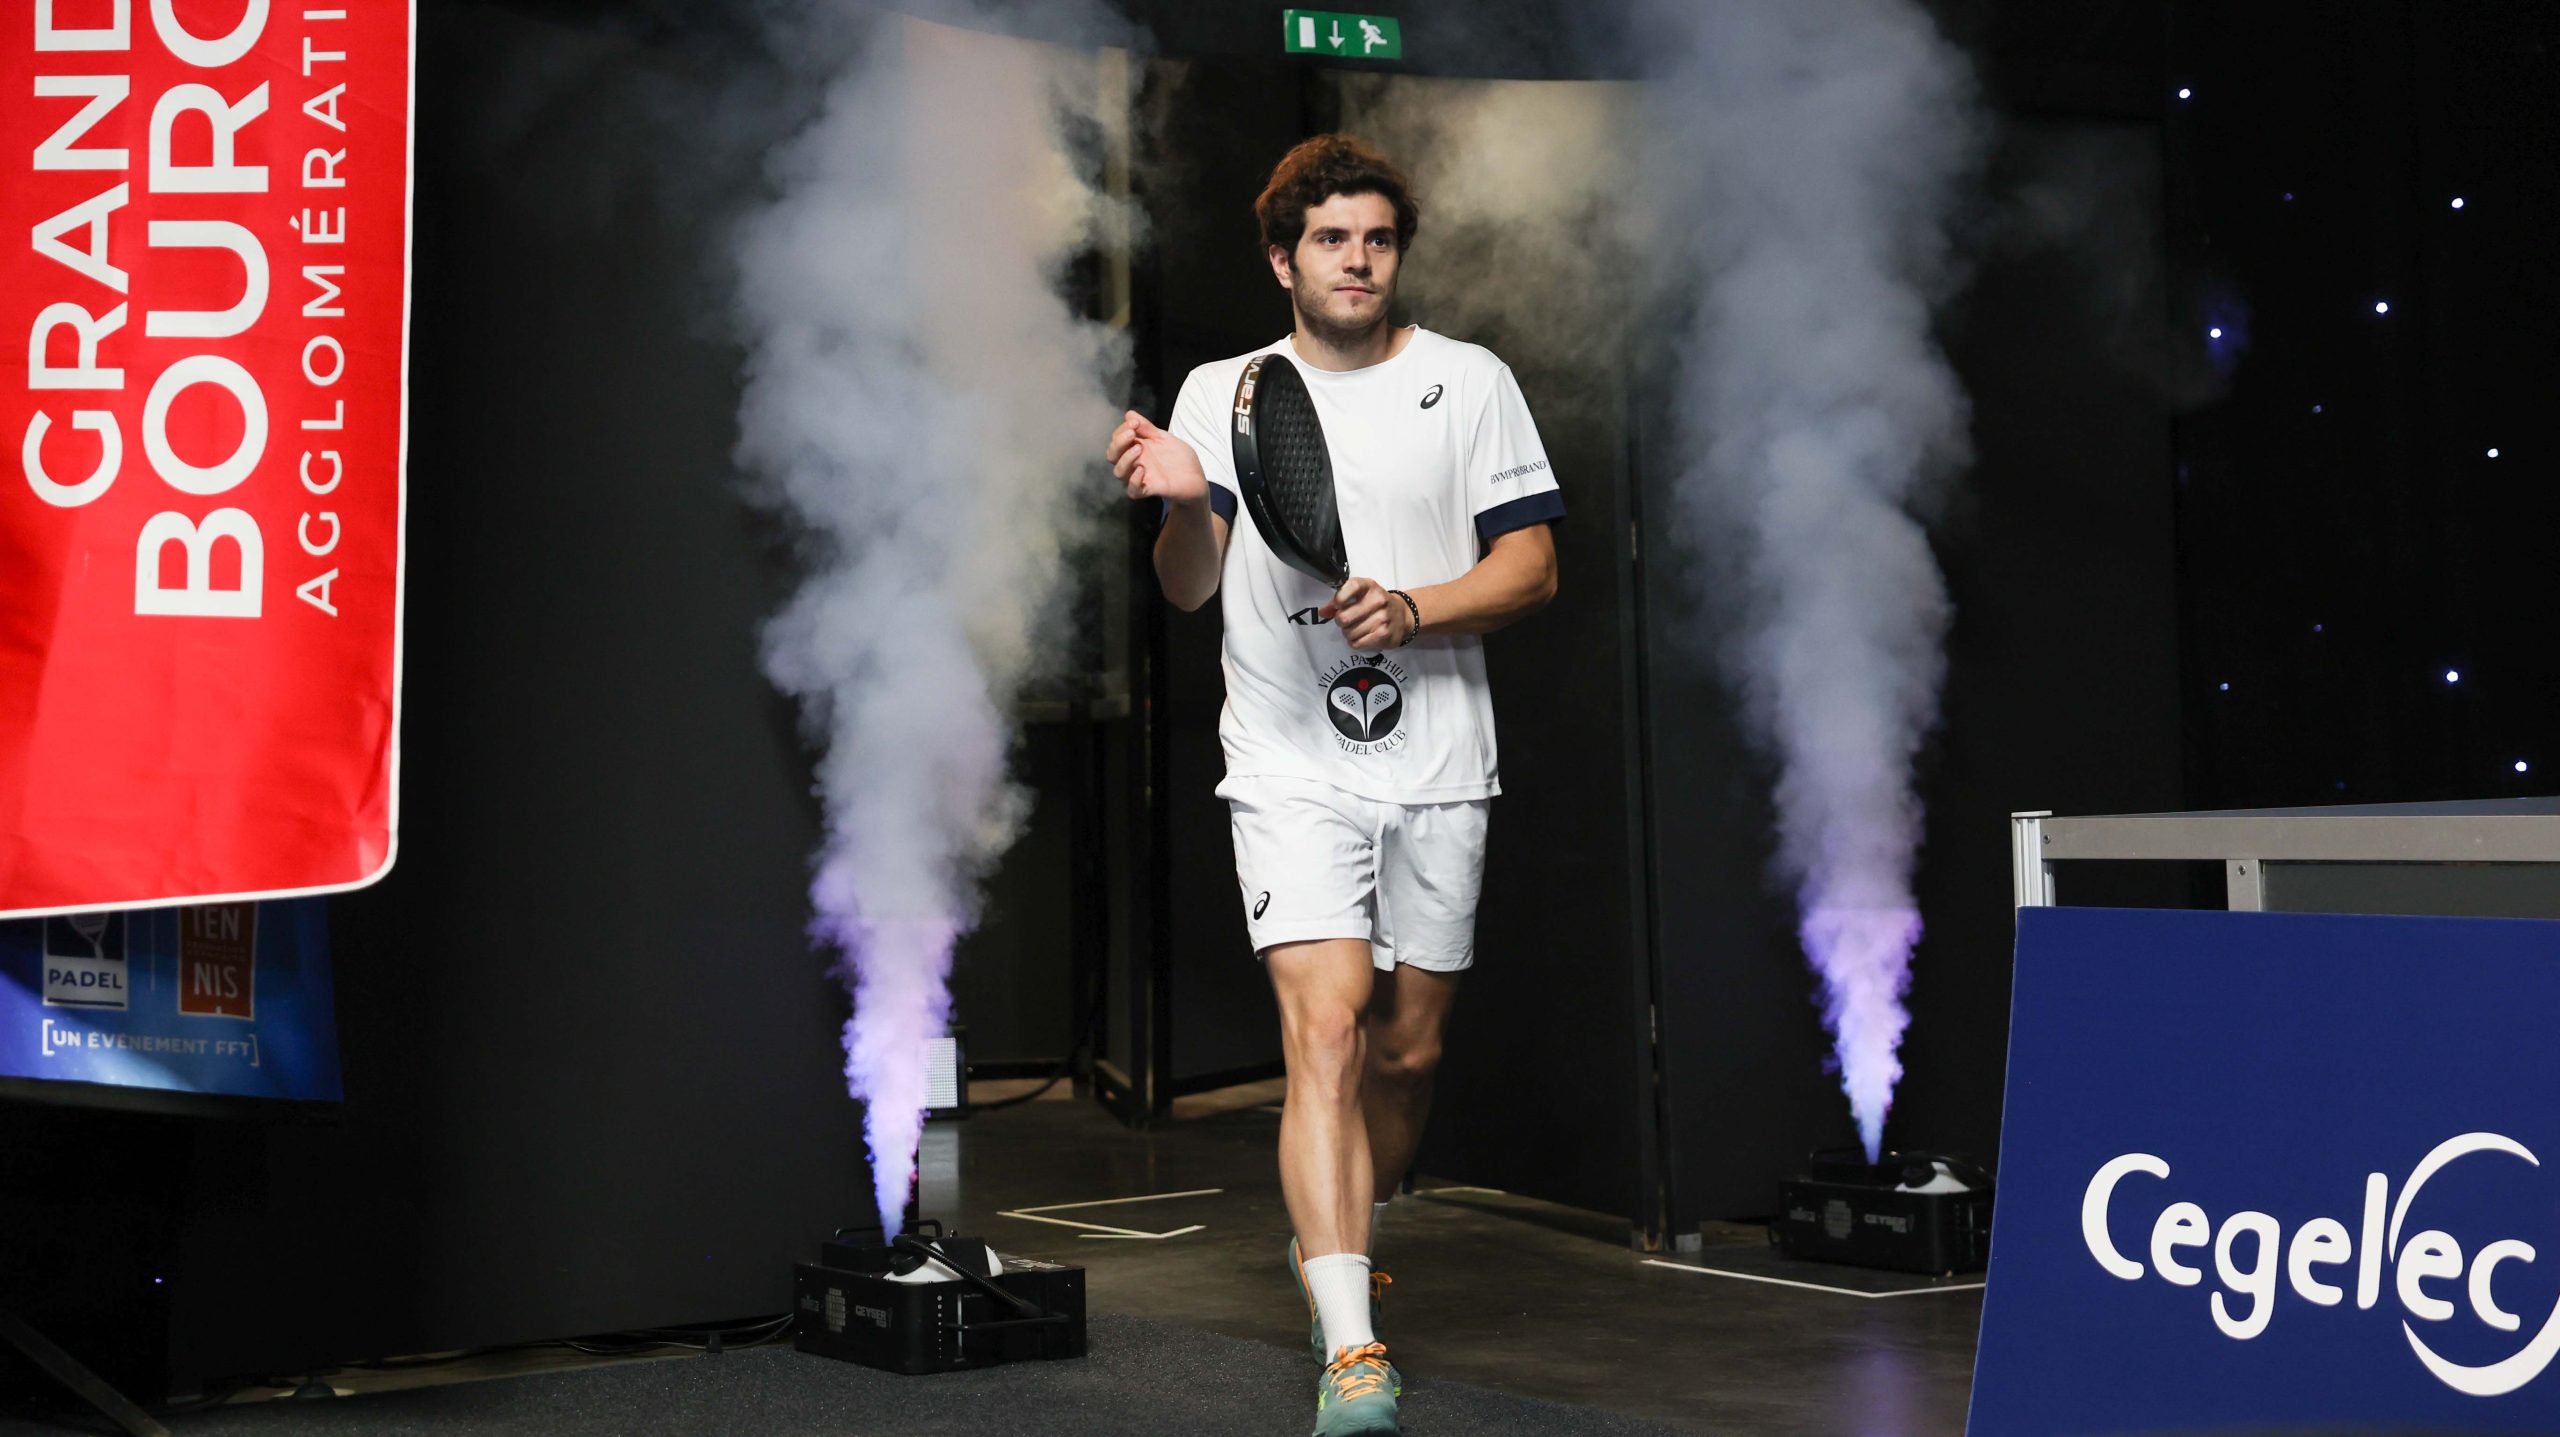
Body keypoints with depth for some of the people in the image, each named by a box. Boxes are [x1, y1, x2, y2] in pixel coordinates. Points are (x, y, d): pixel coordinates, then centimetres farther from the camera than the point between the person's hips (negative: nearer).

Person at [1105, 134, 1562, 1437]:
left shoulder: (1472, 382, 6)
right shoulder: (1220, 391, 8)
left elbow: (1531, 565, 3)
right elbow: (1187, 590, 6)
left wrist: (1413, 610, -13)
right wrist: (1187, 503, -14)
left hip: (1438, 767, 2)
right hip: (1289, 768, -1)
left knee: (1408, 1049, 9)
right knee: (1325, 1032, -16)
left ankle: (1335, 1251, 35)